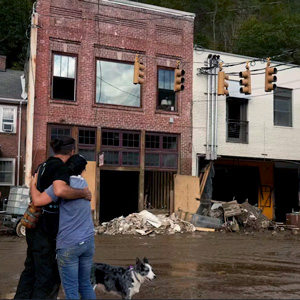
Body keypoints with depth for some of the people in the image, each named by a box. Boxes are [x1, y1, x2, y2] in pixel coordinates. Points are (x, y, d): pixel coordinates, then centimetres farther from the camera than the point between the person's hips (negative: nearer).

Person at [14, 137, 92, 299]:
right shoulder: (61, 167, -16)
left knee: (31, 269, 20)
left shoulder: (44, 166, 12)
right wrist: (83, 193, -22)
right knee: (49, 276, 2)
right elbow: (60, 191, -37)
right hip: (45, 229, -9)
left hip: (35, 226, 9)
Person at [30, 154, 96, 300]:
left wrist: (33, 184, 0)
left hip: (68, 244, -6)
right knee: (85, 285, 16)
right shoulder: (83, 183, 11)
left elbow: (38, 201, -18)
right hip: (88, 241, 6)